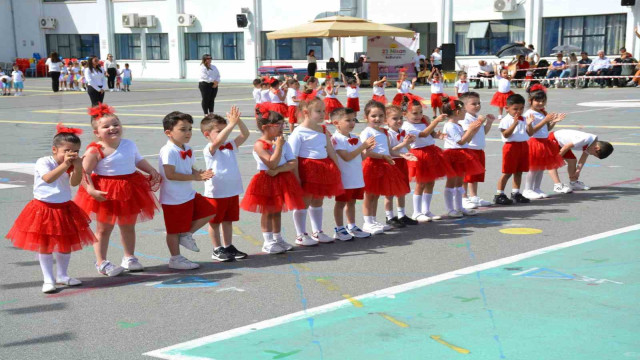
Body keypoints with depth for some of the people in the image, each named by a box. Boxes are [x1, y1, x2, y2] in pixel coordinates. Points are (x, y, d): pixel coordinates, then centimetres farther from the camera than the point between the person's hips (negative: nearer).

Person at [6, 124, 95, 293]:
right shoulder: (43, 162, -15)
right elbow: (48, 178, -34)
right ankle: (48, 279, 11)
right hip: (44, 208, -5)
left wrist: (78, 166, -32)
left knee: (66, 244, 12)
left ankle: (62, 275, 28)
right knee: (44, 245, 2)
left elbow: (74, 182, -17)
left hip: (65, 209, 5)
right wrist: (65, 165, -41)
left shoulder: (71, 165, -1)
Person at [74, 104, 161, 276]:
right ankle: (101, 262, 17)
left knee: (128, 226, 17)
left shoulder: (129, 144, 3)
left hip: (130, 189, 6)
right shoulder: (95, 150, -15)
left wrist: (152, 171, 10)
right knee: (104, 228, 6)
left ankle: (129, 257, 33)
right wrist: (91, 190, -28)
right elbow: (84, 172, -18)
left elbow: (139, 160, 20)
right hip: (106, 192, -5)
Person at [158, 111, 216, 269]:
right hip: (173, 198, -9)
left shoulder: (187, 150, 7)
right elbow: (170, 174, -28)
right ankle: (175, 259, 19)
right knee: (174, 230, 4)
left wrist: (200, 174, -8)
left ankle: (186, 235, 19)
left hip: (189, 194, 9)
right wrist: (194, 177, -24)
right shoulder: (168, 151, -21)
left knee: (209, 211, 7)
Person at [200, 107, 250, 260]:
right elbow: (218, 141, -34)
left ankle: (228, 246, 27)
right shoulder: (209, 149, -14)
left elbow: (245, 134, -2)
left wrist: (238, 121, -19)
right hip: (215, 193, -6)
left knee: (228, 220, 16)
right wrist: (232, 123, -39)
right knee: (215, 221, 7)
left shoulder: (230, 145, 6)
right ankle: (217, 250, 16)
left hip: (232, 190, 6)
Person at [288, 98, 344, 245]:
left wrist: (337, 167, 8)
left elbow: (330, 151, 12)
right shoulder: (299, 132, -14)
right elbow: (293, 156, -16)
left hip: (323, 170, 7)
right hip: (307, 170, -7)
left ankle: (317, 232, 30)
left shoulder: (323, 130, 7)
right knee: (304, 202, 2)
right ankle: (301, 235, 12)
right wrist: (296, 177, -20)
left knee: (318, 201, 17)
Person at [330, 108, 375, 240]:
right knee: (341, 203, 3)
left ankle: (352, 227, 25)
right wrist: (363, 146, -24)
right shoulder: (336, 139, -15)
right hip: (344, 178, -7)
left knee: (351, 202, 16)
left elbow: (361, 157, 12)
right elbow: (346, 157, -23)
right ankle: (339, 229, 11)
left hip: (357, 177, 7)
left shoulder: (354, 138, 10)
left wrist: (368, 148, -9)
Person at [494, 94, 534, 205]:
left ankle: (515, 193, 20)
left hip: (523, 146, 6)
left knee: (519, 171, 11)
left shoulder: (524, 120, 10)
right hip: (511, 146, -6)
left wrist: (529, 124, -11)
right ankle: (499, 195, 3)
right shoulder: (506, 120, -8)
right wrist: (514, 124, -27)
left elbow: (530, 133, 7)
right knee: (507, 172, -4)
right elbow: (506, 134, -19)